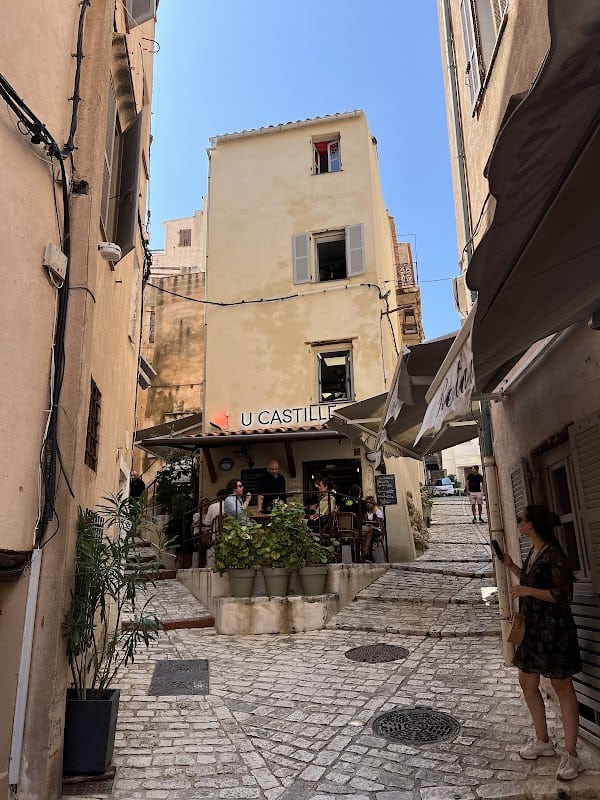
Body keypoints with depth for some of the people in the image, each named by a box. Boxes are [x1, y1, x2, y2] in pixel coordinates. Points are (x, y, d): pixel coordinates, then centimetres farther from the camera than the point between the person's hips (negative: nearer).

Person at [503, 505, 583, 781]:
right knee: (527, 682, 16)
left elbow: (563, 595, -22)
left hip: (553, 629, -9)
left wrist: (526, 591, -22)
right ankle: (543, 742, 31)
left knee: (562, 688, 3)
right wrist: (511, 566, 12)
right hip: (533, 627, 10)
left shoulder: (554, 555, -19)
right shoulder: (534, 552, 9)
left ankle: (571, 756, 15)